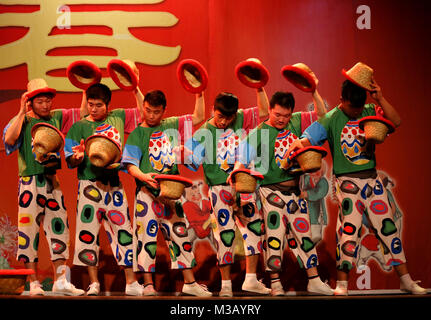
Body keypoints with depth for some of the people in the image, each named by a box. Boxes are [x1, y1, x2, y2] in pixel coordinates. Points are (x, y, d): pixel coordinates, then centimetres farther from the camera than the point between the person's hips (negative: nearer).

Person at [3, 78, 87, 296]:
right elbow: (9, 140, -20)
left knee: (59, 228, 3)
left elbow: (83, 113, 14)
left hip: (52, 181, 5)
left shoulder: (57, 117, 11)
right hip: (30, 182, -4)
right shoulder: (22, 121, -2)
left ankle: (60, 281, 9)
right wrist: (22, 113, -18)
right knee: (29, 230, -2)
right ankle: (34, 283, 6)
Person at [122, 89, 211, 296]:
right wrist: (144, 176, -27)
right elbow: (130, 165, -8)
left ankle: (189, 283, 12)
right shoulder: (137, 134, 0)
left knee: (181, 234, 6)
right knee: (147, 235, -4)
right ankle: (148, 284, 3)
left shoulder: (171, 126, 12)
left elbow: (199, 117, 16)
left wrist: (199, 95, 5)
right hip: (147, 192, -4)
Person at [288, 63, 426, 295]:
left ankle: (406, 280, 16)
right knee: (349, 227, -10)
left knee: (387, 226, 8)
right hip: (347, 181, -4)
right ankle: (341, 282, 0)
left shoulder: (370, 111, 6)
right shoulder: (331, 119, -5)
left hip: (372, 178, 4)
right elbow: (309, 137, -11)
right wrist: (299, 143, -33)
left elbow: (396, 122, -5)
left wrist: (380, 99, -14)